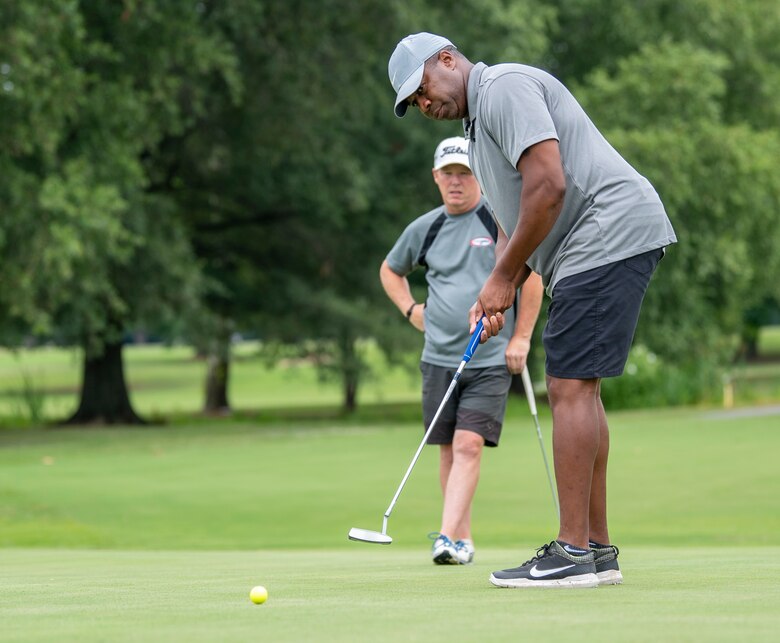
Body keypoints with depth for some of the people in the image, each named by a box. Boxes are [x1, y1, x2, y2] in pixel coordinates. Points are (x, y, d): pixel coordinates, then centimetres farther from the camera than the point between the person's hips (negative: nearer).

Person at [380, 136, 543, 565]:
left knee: (469, 445, -14)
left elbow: (532, 276, 0)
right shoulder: (423, 228, 8)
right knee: (448, 449, 6)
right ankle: (463, 538, 16)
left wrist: (521, 337, -4)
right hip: (439, 358, 4)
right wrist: (410, 309, 11)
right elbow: (390, 270, 27)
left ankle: (448, 537, -19)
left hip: (491, 360, -4)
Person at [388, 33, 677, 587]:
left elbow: (549, 186, -21)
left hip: (610, 238, -11)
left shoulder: (504, 88, -10)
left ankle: (573, 553, -12)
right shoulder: (482, 119, 23)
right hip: (596, 248, 11)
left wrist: (502, 278, -13)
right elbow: (526, 223, 24)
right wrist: (500, 293, 9)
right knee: (577, 389, 11)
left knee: (571, 388, -12)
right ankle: (597, 549, 13)